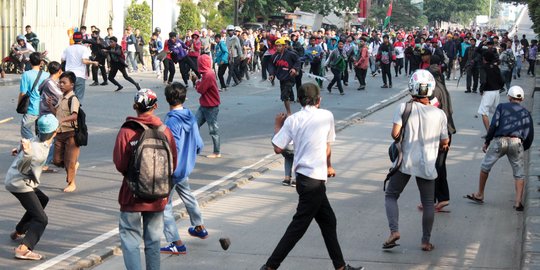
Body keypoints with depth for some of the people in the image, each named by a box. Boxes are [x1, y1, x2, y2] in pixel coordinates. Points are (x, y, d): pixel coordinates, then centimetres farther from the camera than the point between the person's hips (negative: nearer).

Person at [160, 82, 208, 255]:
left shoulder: (172, 121, -25)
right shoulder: (191, 118, -2)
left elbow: (173, 149, -27)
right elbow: (199, 145, 4)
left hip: (172, 171, -8)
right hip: (186, 168, 9)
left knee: (164, 206, 1)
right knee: (187, 196, 29)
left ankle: (177, 244, 3)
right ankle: (200, 228, 47)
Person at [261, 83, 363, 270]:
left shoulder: (292, 120, 0)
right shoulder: (326, 116, -5)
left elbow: (277, 148, -3)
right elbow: (328, 146, 7)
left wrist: (278, 126, 13)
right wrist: (328, 166, 25)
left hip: (303, 177, 6)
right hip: (314, 180, -6)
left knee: (328, 222, 18)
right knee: (298, 227, -2)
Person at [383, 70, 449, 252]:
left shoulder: (404, 108, -10)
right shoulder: (439, 114, -4)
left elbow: (395, 134, -14)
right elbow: (444, 143, 3)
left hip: (405, 161, -1)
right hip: (427, 164, 1)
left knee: (391, 195, 13)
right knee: (428, 203, 13)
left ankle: (394, 231, -4)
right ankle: (426, 241, 18)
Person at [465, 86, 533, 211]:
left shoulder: (502, 107, 12)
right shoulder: (526, 113, 19)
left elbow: (494, 125, -1)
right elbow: (530, 135, 14)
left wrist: (486, 142, 5)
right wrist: (523, 148, 27)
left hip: (499, 141, -1)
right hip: (516, 143, 1)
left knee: (485, 167, 16)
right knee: (519, 174, 9)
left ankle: (479, 195, 24)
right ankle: (518, 202, -1)